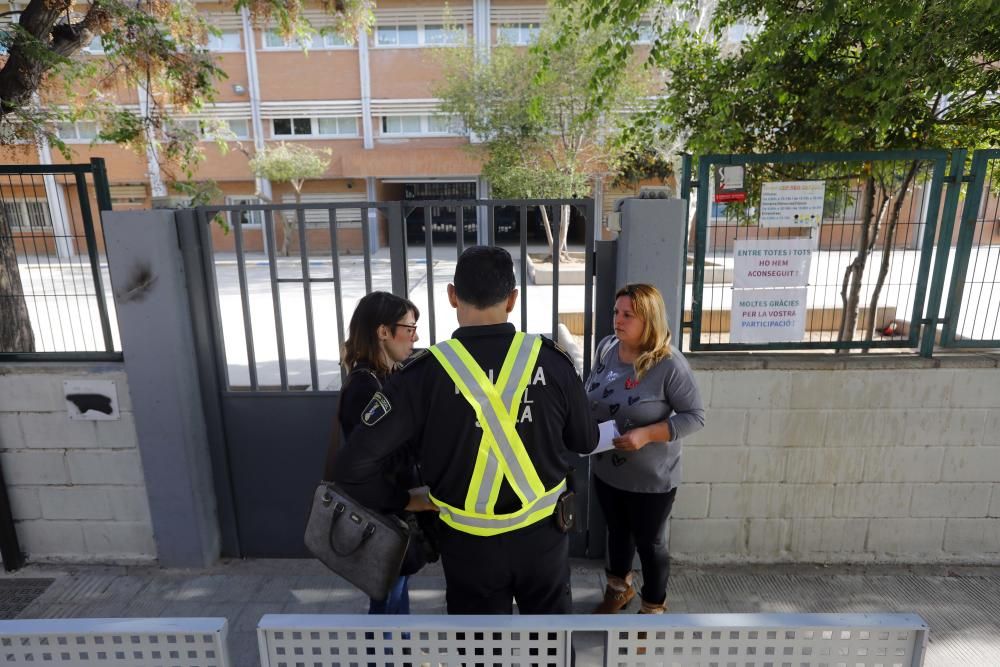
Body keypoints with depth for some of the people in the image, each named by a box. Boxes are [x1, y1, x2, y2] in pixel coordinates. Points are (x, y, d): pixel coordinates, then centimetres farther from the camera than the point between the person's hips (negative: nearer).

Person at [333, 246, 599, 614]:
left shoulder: (426, 372, -20)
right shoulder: (552, 360, -15)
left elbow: (354, 465, -20)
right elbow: (586, 442, 0)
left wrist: (402, 501, -2)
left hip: (471, 544, -1)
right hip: (544, 534, 2)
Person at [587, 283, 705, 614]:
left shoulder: (669, 363, -23)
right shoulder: (606, 348, -6)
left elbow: (695, 416, -16)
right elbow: (590, 395, 8)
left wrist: (647, 434, -27)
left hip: (651, 478, -5)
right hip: (605, 470, 5)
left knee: (649, 543, 17)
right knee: (617, 531, 27)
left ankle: (653, 609, 42)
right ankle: (619, 588, 54)